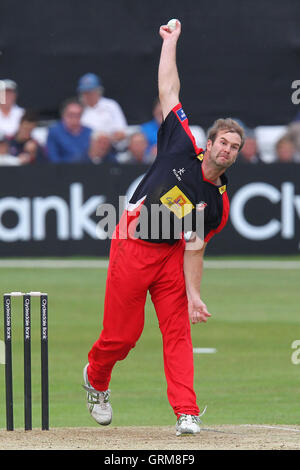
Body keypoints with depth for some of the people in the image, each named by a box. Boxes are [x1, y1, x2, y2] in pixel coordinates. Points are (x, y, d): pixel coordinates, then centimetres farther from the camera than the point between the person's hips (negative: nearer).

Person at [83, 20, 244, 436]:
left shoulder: (218, 203, -2)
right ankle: (96, 379, 31)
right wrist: (170, 42, 4)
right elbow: (168, 91, 1)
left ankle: (186, 413, -8)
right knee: (122, 333, 0)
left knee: (178, 331, -8)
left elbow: (194, 249, -3)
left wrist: (193, 295, -16)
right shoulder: (182, 149, -5)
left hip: (171, 256, 2)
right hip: (132, 248, -2)